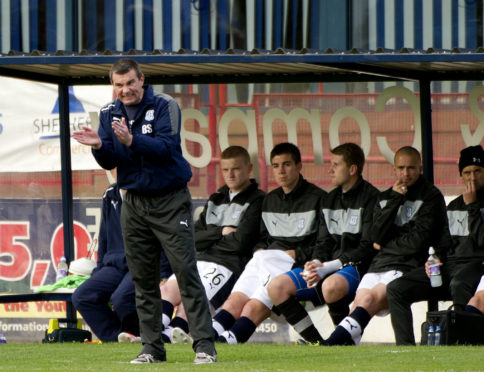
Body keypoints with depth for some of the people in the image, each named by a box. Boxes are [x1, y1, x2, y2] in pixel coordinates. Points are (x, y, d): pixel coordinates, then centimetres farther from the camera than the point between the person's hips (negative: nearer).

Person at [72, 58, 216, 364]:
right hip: (135, 203, 5)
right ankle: (152, 347, 10)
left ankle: (204, 345, -10)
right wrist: (99, 146, -18)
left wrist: (131, 140, -36)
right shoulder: (109, 114, 7)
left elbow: (166, 147, -21)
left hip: (170, 202, -5)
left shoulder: (165, 106, -9)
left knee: (186, 272, -10)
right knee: (143, 280, 5)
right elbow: (110, 163, 4)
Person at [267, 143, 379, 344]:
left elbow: (367, 248, -13)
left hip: (356, 268, -8)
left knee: (331, 286, -40)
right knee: (276, 287, -10)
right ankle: (315, 341, -9)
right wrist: (315, 265, -6)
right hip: (327, 268, 8)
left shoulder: (370, 198, -7)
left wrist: (328, 267, -19)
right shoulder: (331, 199, 18)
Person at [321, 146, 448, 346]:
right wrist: (394, 201, -3)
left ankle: (330, 344, -42)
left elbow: (418, 242, -8)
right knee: (359, 302, -18)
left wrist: (384, 245, 4)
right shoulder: (384, 198, 19)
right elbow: (375, 236, 3)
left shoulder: (431, 197, 1)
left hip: (408, 267, -6)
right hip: (379, 264, 6)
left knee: (370, 299, -27)